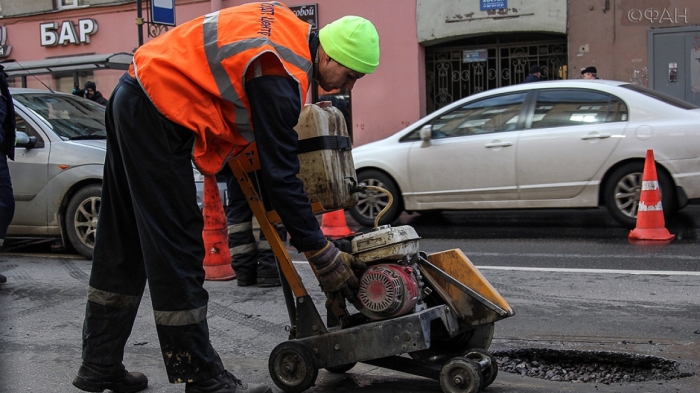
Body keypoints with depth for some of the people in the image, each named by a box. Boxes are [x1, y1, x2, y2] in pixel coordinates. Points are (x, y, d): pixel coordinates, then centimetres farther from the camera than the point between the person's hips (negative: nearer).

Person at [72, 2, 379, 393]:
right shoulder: (279, 76, -22)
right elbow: (281, 175, -21)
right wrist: (325, 257, -15)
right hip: (158, 115, -10)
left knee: (123, 245, 14)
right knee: (176, 251, -6)